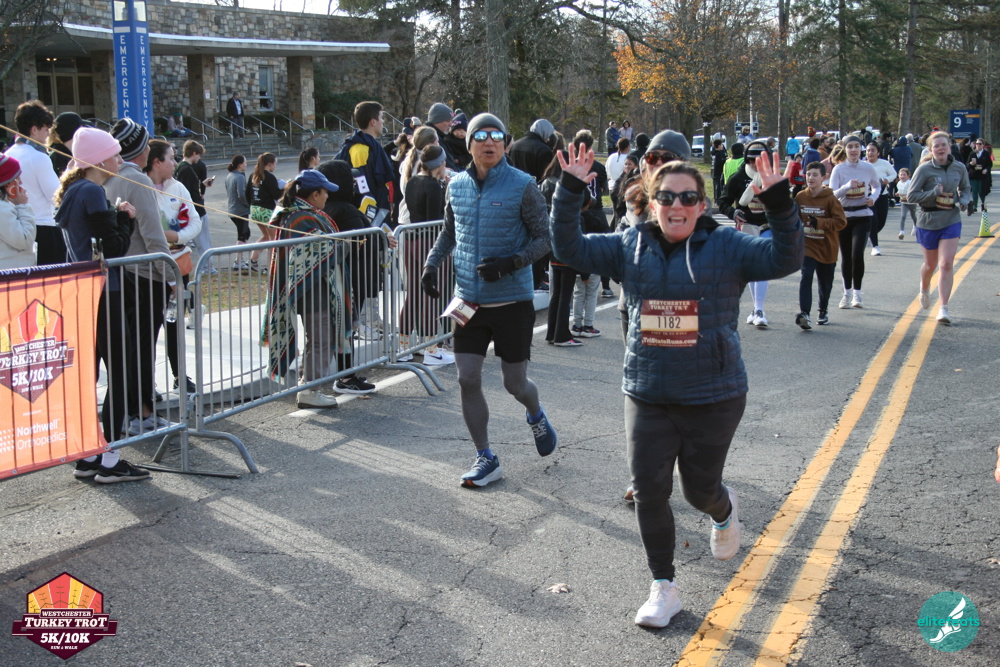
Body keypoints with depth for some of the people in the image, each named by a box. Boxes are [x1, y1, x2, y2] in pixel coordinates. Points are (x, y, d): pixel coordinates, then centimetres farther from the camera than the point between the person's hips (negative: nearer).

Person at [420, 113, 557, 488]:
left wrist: (510, 263, -21)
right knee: (468, 379, -1)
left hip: (512, 300, -3)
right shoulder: (457, 186, 5)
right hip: (469, 300, 4)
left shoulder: (522, 186, -8)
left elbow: (545, 238, -6)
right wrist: (431, 263, 4)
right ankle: (485, 460, 14)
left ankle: (536, 415, 42)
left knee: (515, 383, 5)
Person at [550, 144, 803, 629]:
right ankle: (663, 588, 17)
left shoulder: (726, 247, -6)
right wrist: (569, 192, -13)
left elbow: (785, 258, -18)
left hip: (713, 398, -2)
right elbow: (569, 248, -1)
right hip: (647, 397, 2)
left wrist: (778, 204, -32)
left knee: (700, 489, 10)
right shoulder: (629, 247, 2)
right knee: (649, 490, 1)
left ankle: (724, 510, 50)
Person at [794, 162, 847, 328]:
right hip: (807, 245, 1)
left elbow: (841, 222, -16)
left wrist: (819, 222, -25)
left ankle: (823, 310, 39)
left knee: (825, 283, 14)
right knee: (806, 277, -19)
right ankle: (804, 313, -27)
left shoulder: (830, 199, -12)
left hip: (826, 247, -1)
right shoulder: (800, 197, -1)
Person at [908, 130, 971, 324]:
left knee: (946, 264, -10)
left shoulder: (960, 168, -1)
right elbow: (911, 195, -11)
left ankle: (943, 308, -9)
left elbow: (966, 189, 15)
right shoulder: (924, 169, -11)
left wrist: (964, 201, -7)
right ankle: (924, 290, 47)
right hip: (928, 221, -1)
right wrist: (934, 193, -25)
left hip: (952, 221, 1)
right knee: (930, 264, 14)